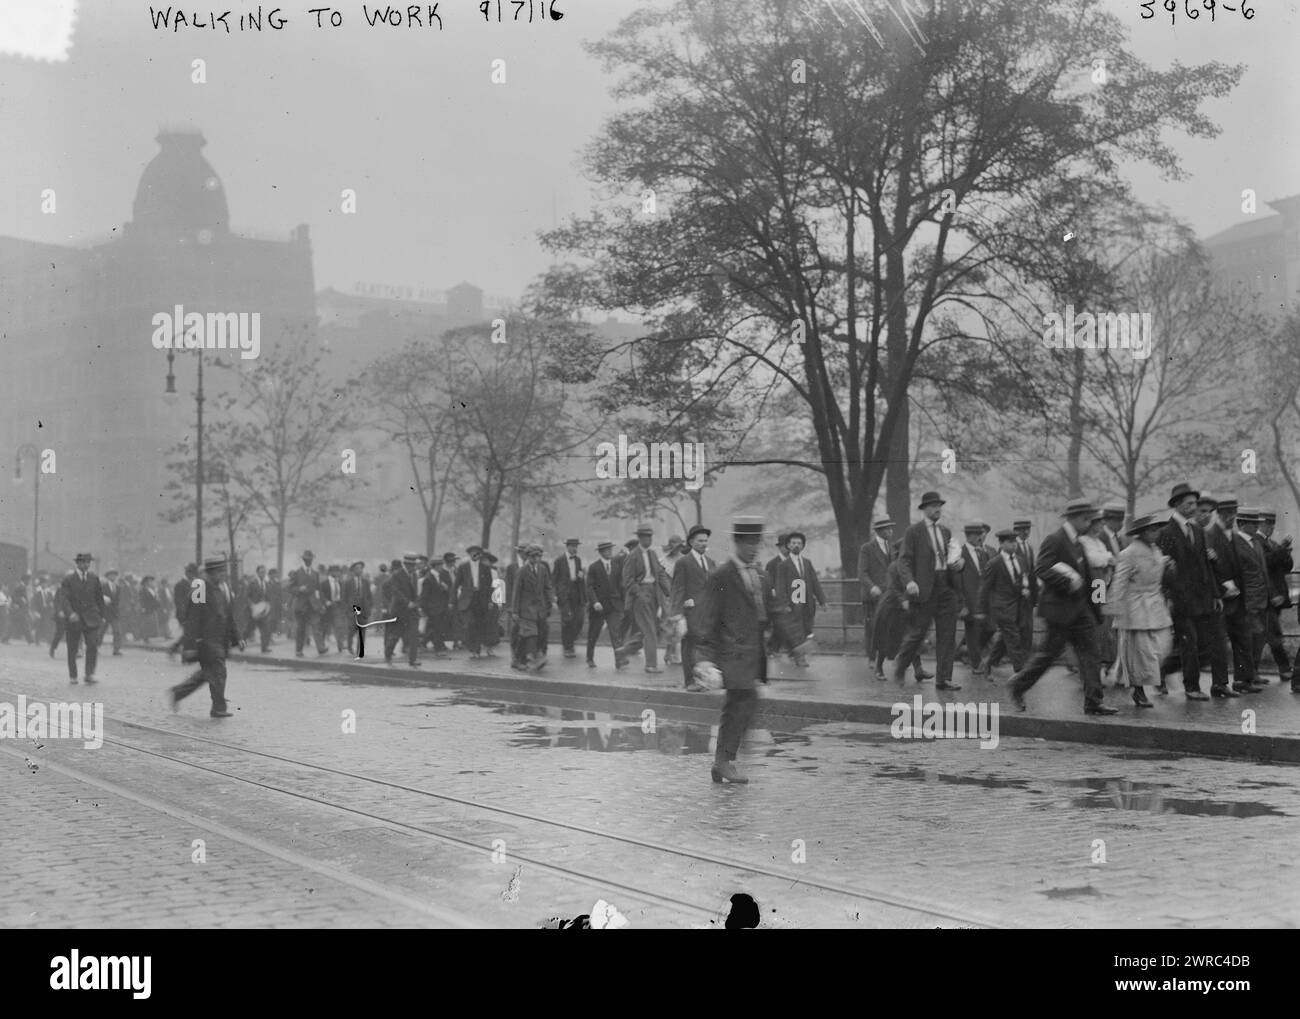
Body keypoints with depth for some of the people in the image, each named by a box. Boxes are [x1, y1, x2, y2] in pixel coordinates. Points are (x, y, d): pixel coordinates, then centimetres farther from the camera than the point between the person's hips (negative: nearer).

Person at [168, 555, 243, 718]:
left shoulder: (225, 587, 13)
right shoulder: (201, 589, -12)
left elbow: (230, 616, 20)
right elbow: (193, 616, -13)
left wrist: (236, 638, 18)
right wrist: (195, 640, -18)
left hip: (221, 639, 8)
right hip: (208, 639, -8)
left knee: (206, 673, 14)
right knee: (217, 671, -7)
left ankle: (177, 692, 27)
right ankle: (219, 707, 1)